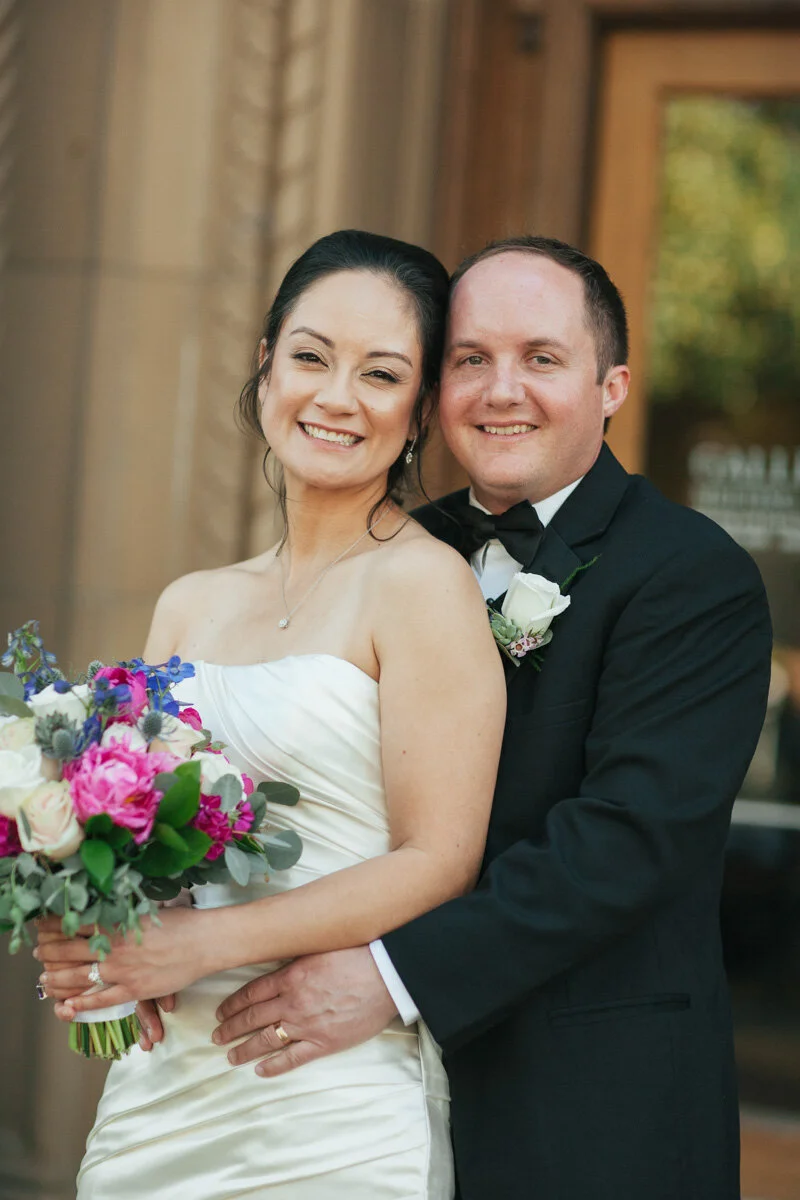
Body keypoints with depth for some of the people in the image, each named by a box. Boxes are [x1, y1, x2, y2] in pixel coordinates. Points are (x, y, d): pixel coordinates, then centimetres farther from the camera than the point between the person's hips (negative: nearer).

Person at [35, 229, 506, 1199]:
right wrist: (85, 938, -7)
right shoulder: (190, 607, 12)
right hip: (158, 1086, 6)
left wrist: (199, 944, -18)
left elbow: (440, 863, -13)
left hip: (331, 1108, -6)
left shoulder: (421, 585, -8)